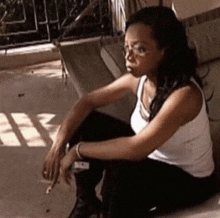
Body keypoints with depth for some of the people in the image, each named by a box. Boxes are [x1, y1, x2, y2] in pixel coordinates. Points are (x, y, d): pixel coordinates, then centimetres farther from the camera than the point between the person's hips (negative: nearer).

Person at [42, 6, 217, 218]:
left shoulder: (184, 95, -34)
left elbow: (137, 148, -41)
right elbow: (87, 101, -4)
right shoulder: (140, 78, -12)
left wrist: (78, 150, -29)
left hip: (189, 179, -7)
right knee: (86, 123, -5)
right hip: (152, 159, 7)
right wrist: (58, 146, -16)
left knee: (120, 172, -36)